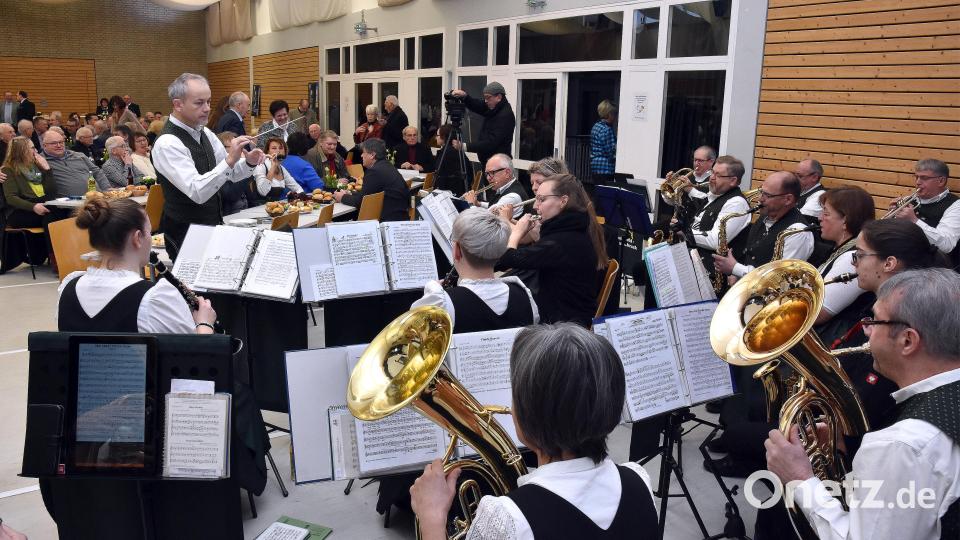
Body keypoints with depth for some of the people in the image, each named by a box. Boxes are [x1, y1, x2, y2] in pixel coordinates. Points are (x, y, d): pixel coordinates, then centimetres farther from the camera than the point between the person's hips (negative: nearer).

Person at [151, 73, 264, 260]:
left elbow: (230, 173, 10)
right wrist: (230, 160, -36)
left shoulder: (205, 133, 3)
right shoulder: (167, 144, -20)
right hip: (186, 235, -7)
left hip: (214, 225, 7)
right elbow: (197, 192, -29)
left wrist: (249, 163, -11)